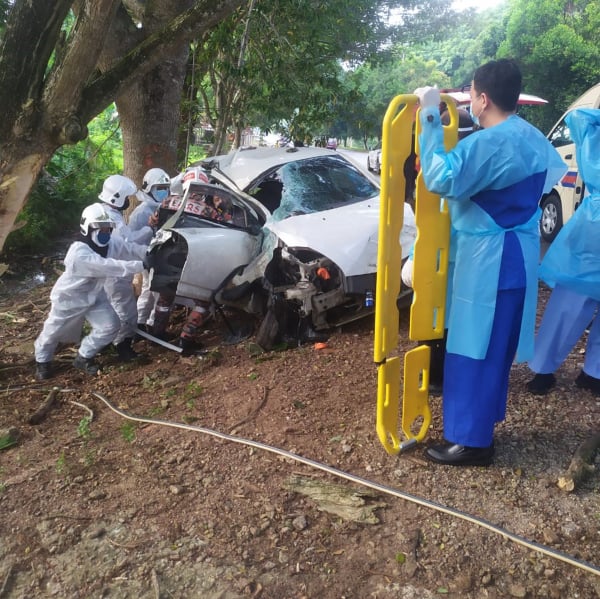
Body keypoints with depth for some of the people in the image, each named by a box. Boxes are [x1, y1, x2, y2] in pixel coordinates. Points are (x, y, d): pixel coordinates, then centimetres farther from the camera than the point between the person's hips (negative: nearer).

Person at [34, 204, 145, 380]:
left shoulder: (110, 243, -14)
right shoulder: (79, 254, -39)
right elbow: (110, 266, -45)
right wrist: (142, 265, -48)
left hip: (94, 295, 6)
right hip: (69, 297, -6)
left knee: (110, 326, -4)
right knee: (54, 332, 13)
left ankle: (83, 357, 18)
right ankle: (42, 361, 44)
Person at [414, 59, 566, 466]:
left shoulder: (488, 143, -21)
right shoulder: (532, 137, 12)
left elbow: (440, 178, -30)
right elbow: (553, 172, 28)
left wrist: (430, 115, -24)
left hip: (489, 258, -10)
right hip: (517, 254, 10)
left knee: (475, 348, -2)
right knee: (495, 345, 18)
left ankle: (472, 440, 8)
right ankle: (484, 419, 33)